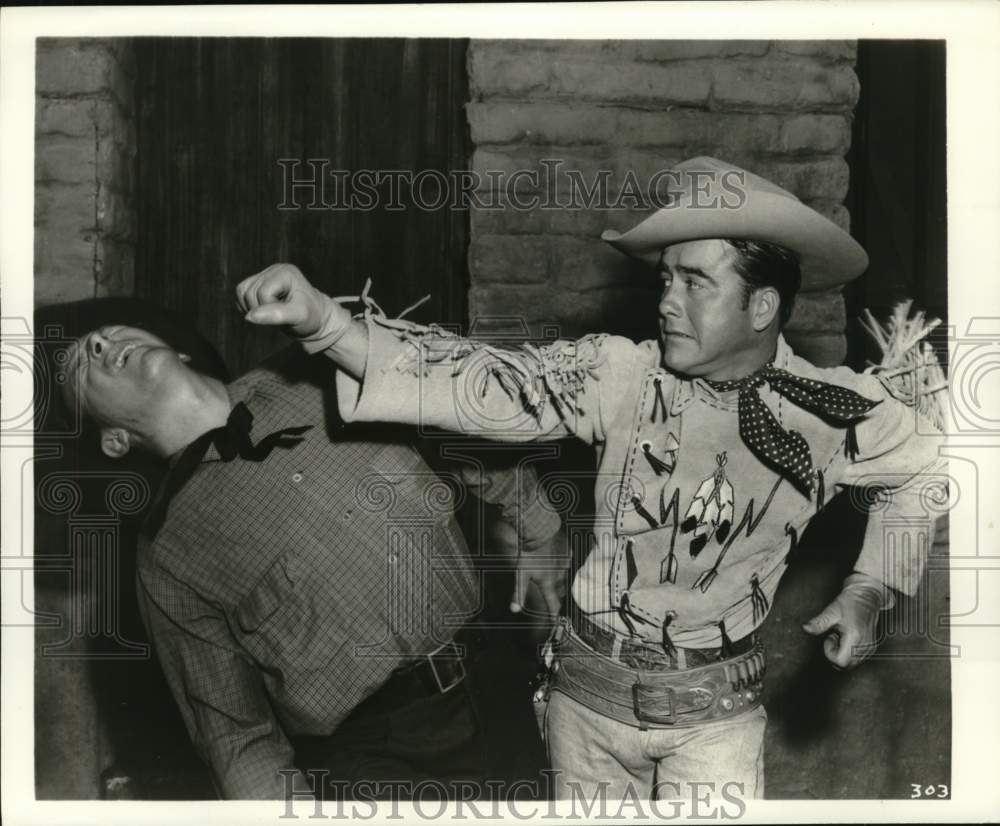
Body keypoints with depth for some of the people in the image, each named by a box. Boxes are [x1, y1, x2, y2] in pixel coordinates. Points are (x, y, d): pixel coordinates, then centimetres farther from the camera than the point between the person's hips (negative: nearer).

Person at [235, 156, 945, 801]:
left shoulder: (832, 413, -10)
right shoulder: (620, 375, -14)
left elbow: (922, 465, 10)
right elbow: (477, 383, -24)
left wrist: (871, 590, 1)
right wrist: (323, 320, -37)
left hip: (714, 709, -1)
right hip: (589, 690, 1)